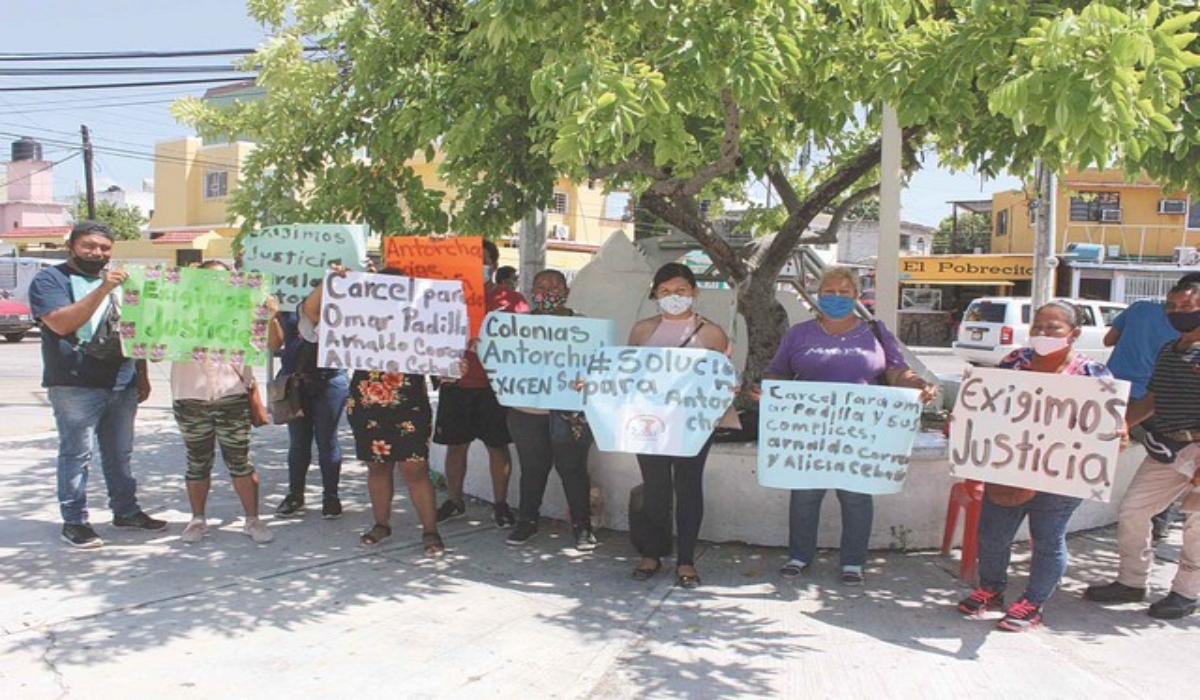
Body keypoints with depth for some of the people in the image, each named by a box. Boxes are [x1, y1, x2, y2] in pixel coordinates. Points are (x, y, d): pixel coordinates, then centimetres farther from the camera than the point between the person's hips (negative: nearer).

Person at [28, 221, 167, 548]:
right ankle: (74, 521, 7)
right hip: (75, 386, -6)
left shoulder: (118, 280, 17)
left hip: (122, 385, 6)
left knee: (120, 453, 14)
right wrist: (102, 290, -27)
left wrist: (142, 375, 15)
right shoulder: (50, 280, -3)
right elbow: (61, 323, -19)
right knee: (76, 454, -2)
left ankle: (126, 511, 24)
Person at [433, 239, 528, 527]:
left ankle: (500, 504, 16)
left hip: (494, 385, -3)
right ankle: (454, 501, 23)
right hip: (456, 383, 3)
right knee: (455, 445, 10)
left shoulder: (510, 299, 1)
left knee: (497, 446, 5)